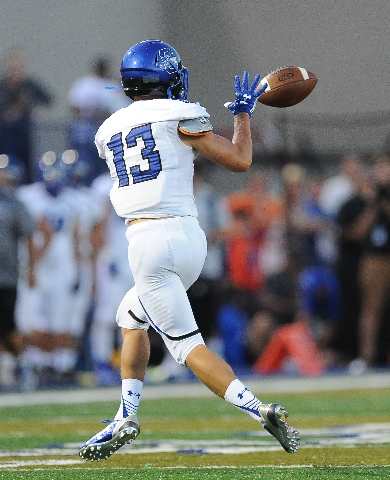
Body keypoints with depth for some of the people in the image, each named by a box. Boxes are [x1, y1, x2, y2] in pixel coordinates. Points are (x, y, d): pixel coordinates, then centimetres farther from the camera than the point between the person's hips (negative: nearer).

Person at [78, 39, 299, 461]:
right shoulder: (178, 116, 2)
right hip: (190, 237, 1)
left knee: (187, 346, -2)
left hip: (149, 244, -1)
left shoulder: (108, 131, 13)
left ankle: (258, 410, -22)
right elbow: (240, 160, 0)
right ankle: (126, 419, 19)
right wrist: (243, 113, 15)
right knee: (130, 315, 26)